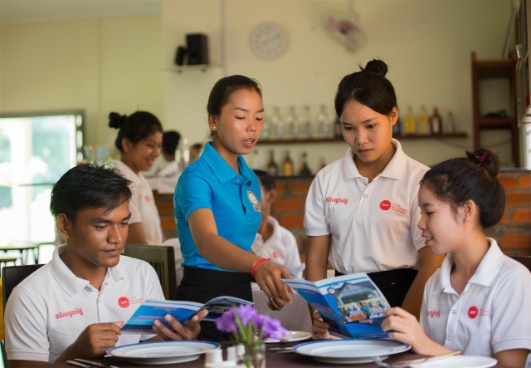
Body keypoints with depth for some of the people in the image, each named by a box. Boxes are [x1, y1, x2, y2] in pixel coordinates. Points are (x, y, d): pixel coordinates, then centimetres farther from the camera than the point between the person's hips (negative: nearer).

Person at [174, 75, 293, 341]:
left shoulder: (251, 179, 9)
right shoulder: (197, 177, -16)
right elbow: (206, 242, -34)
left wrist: (271, 283, 4)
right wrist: (258, 265, -51)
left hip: (242, 294, 8)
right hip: (204, 296, -8)